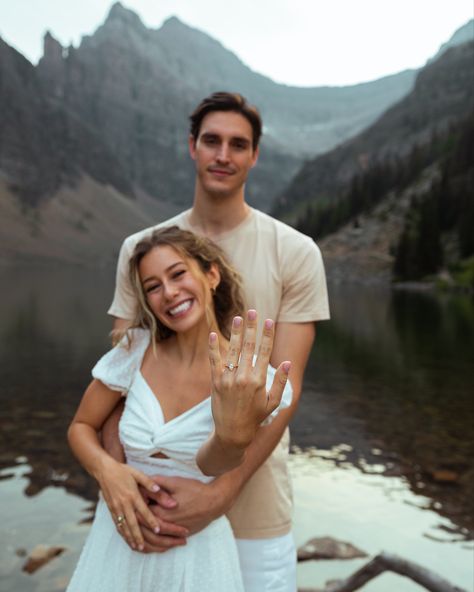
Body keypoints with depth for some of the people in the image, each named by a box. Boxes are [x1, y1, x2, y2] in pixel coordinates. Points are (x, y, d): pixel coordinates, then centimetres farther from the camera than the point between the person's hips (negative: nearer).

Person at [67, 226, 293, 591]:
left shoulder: (251, 381, -14)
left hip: (197, 549, -2)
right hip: (121, 539, 3)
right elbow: (81, 427, 2)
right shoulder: (135, 348, -7)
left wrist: (235, 435, -47)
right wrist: (107, 470, -19)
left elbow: (208, 465, -25)